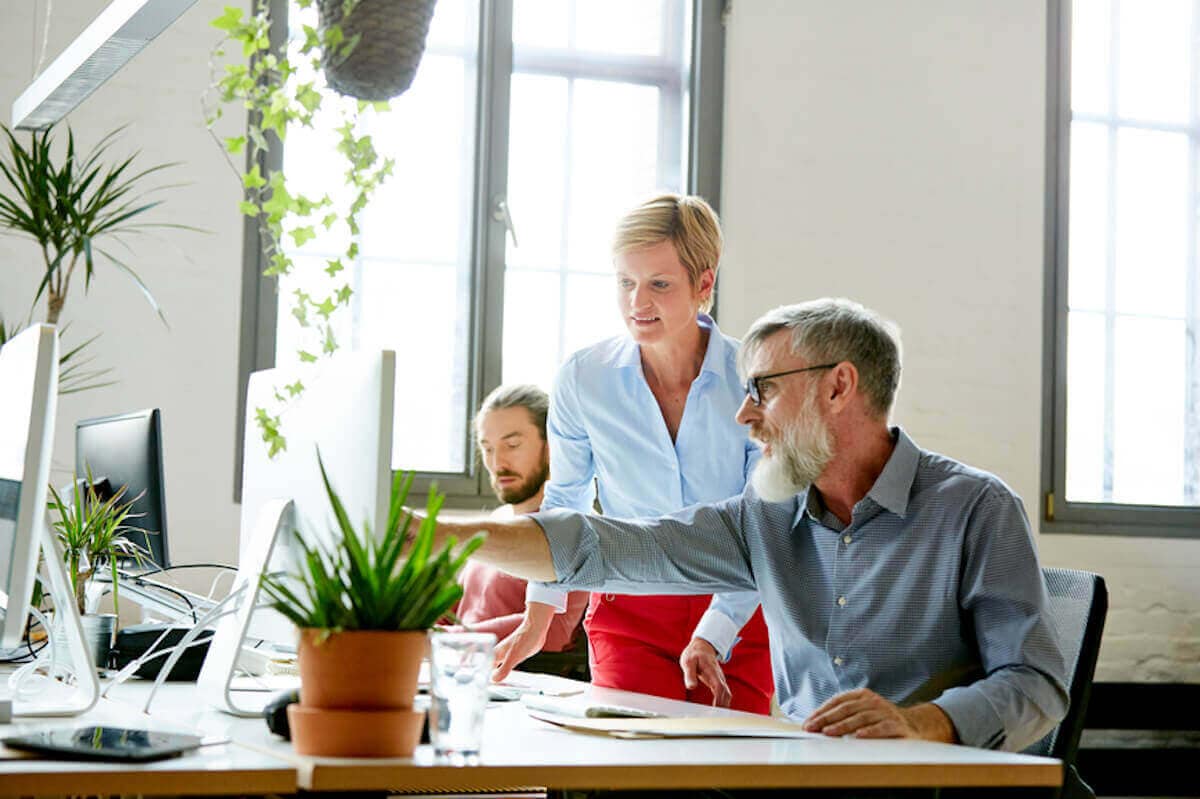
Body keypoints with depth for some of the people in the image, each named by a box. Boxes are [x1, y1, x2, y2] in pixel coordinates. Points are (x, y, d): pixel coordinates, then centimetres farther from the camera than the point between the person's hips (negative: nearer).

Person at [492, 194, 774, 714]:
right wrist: (536, 620, 8)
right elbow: (565, 500, 11)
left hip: (738, 617, -1)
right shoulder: (583, 378, -5)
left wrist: (710, 637, -18)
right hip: (629, 615, 1)